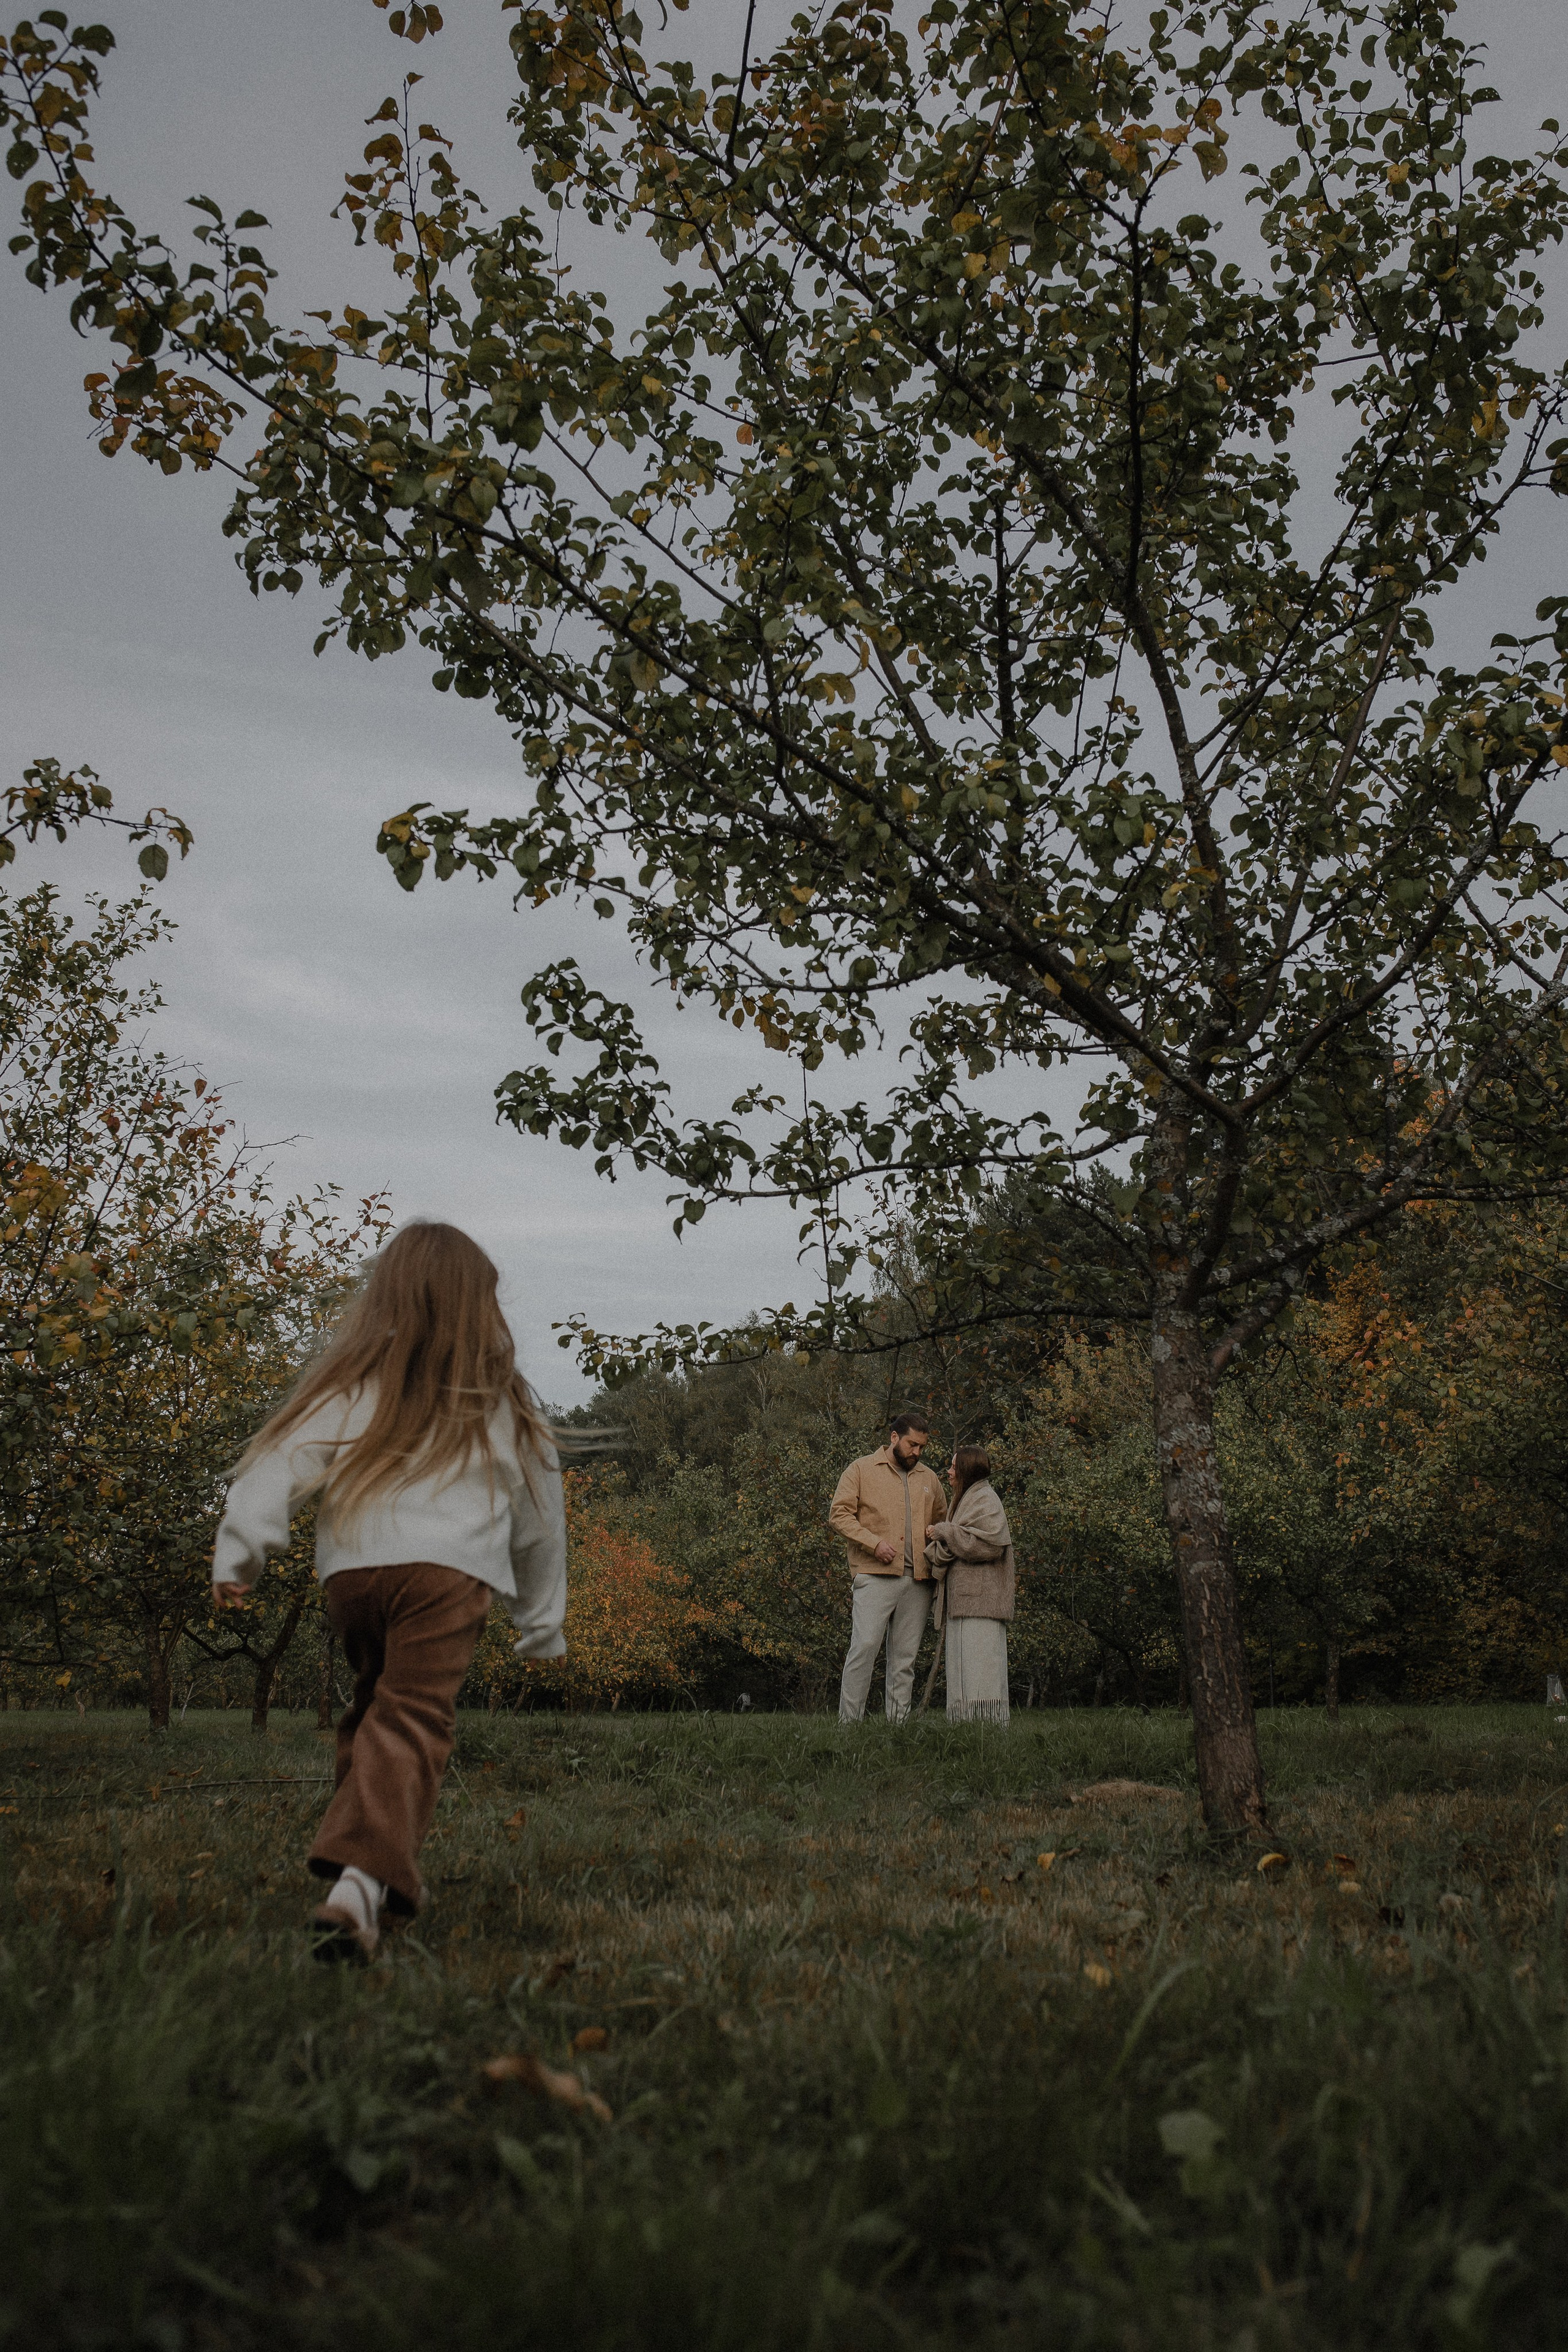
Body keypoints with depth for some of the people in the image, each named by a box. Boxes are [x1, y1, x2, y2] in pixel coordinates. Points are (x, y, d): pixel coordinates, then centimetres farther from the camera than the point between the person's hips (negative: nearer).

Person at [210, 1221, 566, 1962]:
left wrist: (237, 1557, -2)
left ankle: (387, 1872, 26)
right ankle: (362, 1881, -31)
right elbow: (539, 1518, 24)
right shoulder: (502, 1399, 17)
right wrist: (543, 1623, 34)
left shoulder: (352, 1382, 14)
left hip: (350, 1570, 2)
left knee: (373, 1707, 21)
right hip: (449, 1571, -2)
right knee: (413, 1720, -11)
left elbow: (282, 1460, 1)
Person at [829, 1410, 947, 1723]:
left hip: (918, 1580, 5)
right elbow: (839, 1515, -2)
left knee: (905, 1657, 5)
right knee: (864, 1646, -12)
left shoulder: (929, 1478, 20)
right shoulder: (863, 1469, 5)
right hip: (875, 1577, -5)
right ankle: (848, 1722, -7)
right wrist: (874, 1543, -13)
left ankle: (898, 1724, 8)